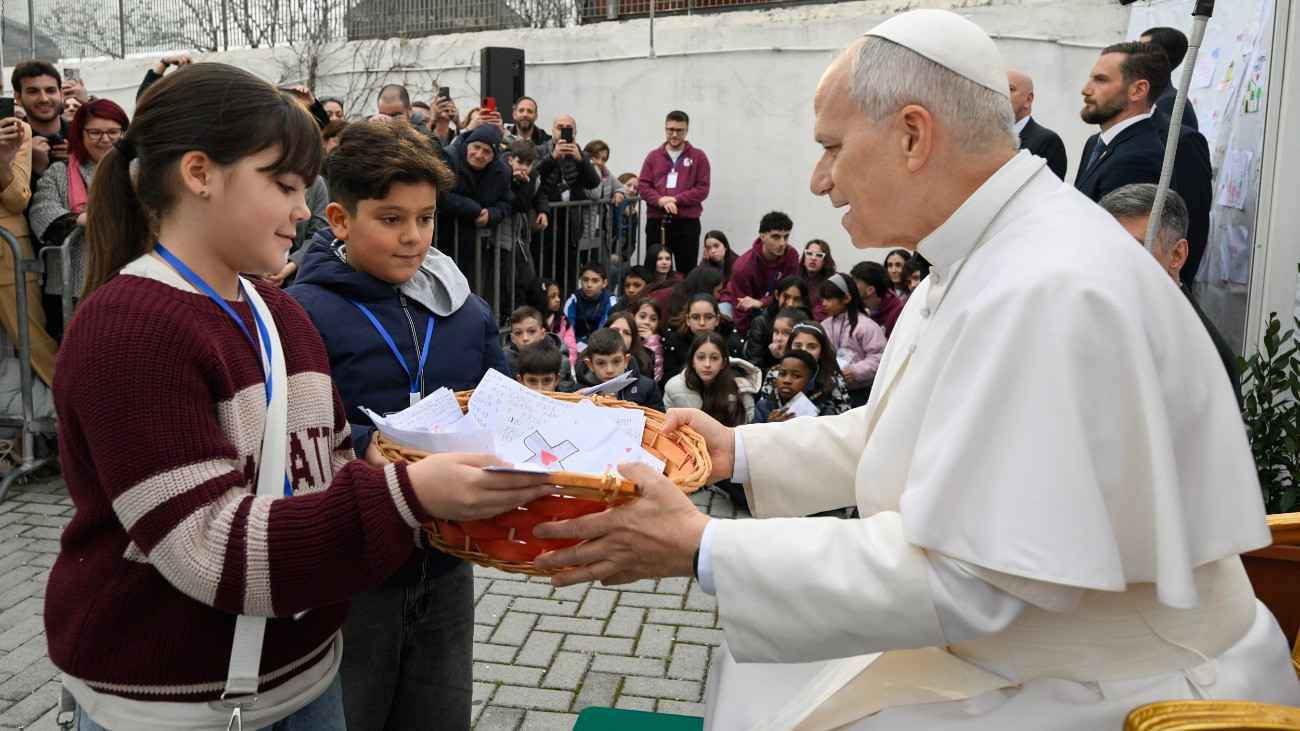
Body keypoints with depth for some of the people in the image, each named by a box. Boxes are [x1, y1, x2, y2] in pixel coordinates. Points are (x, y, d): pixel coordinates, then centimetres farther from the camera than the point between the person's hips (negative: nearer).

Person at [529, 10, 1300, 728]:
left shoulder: (1048, 293, -30)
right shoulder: (984, 258, 4)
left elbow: (961, 579, -29)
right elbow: (905, 430, 15)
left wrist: (701, 549, -25)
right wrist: (743, 450, 9)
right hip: (994, 629, 9)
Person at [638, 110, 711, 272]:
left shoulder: (698, 156, 5)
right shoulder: (653, 156, 11)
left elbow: (703, 189, -2)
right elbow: (642, 186, 4)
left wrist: (675, 200, -13)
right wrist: (661, 201, -14)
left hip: (687, 223, -2)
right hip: (656, 222, 2)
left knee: (687, 272, 1)